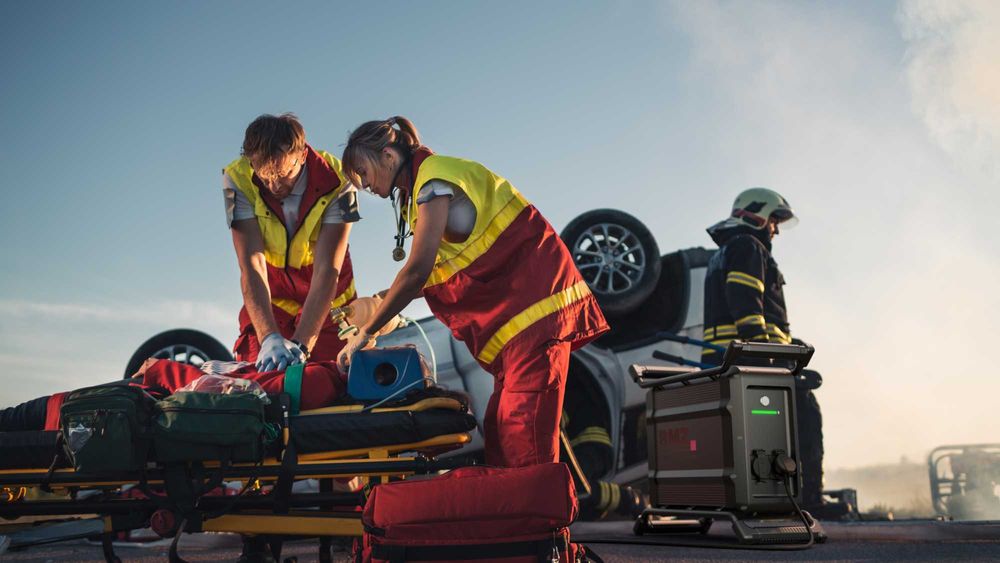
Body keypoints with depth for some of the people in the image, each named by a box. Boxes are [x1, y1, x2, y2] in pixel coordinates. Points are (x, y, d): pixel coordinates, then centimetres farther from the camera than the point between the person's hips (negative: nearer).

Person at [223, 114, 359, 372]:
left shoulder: (336, 181, -26)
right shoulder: (237, 180, -24)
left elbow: (327, 271, -31)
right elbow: (251, 265, -31)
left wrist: (301, 344, -42)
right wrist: (270, 338, -45)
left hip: (328, 301, -1)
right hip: (269, 299, 1)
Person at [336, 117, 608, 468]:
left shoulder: (434, 180, -10)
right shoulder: (416, 192, 19)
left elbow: (417, 271, -17)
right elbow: (430, 278, 18)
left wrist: (366, 332, -10)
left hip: (534, 301, -10)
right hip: (513, 313, 10)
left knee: (525, 440, -17)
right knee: (500, 430, 6)